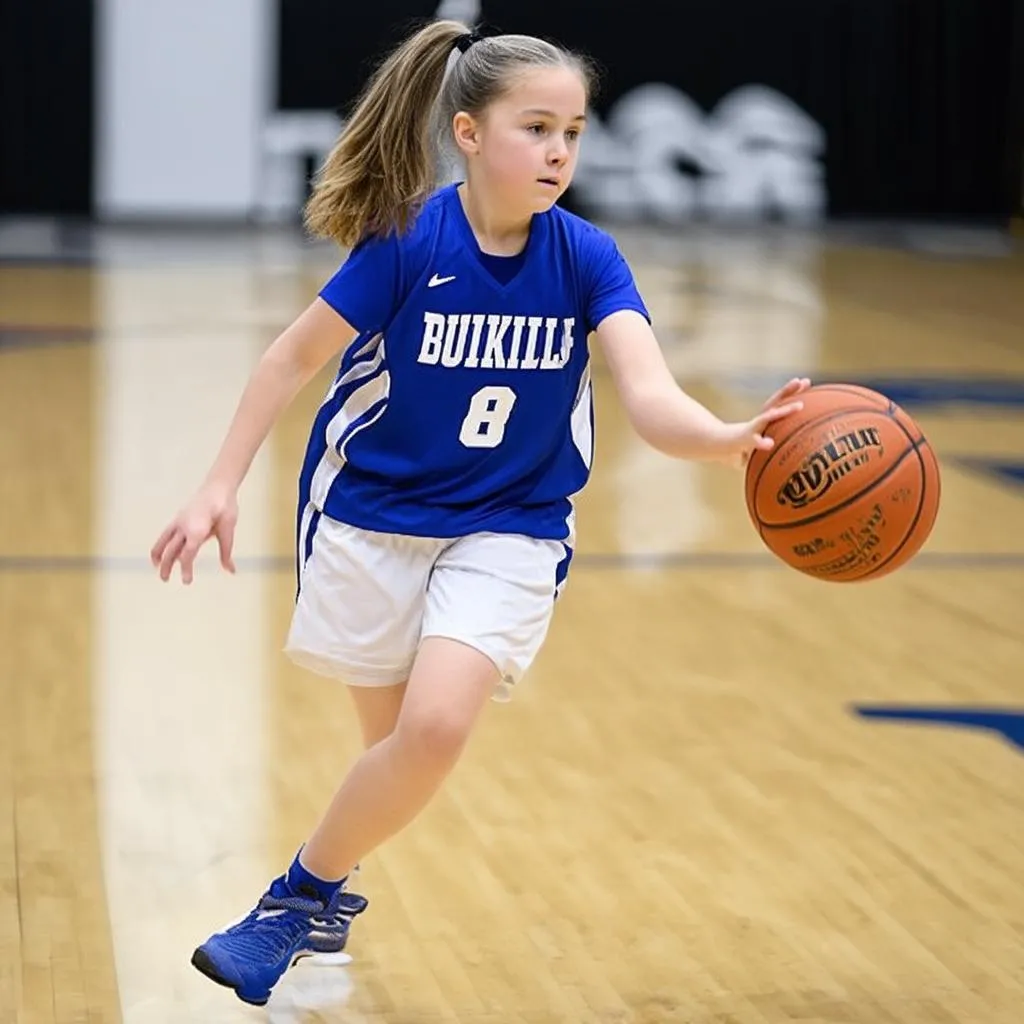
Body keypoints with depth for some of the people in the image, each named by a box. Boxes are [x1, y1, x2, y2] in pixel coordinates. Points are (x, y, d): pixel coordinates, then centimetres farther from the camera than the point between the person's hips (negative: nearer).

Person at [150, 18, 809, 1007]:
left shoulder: (585, 258, -14)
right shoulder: (408, 241, -18)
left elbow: (650, 395, -27)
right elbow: (296, 354, -8)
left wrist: (734, 438, -48)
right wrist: (222, 484, -12)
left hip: (507, 531, 1)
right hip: (371, 517, -1)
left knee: (436, 726, -19)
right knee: (393, 739, 7)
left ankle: (304, 892, 4)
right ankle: (327, 898, 37)